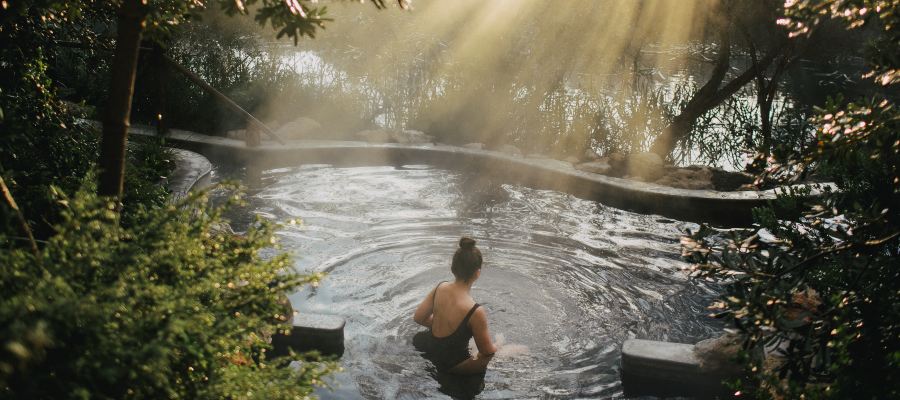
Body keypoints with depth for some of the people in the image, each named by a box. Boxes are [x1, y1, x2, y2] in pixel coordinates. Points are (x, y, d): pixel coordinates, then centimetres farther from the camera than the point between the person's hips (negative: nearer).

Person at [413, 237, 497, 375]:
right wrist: (495, 347, 7)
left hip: (430, 348, 7)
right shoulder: (475, 312, -31)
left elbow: (418, 317, -1)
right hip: (451, 365, -6)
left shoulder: (440, 287, -14)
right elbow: (487, 351, -16)